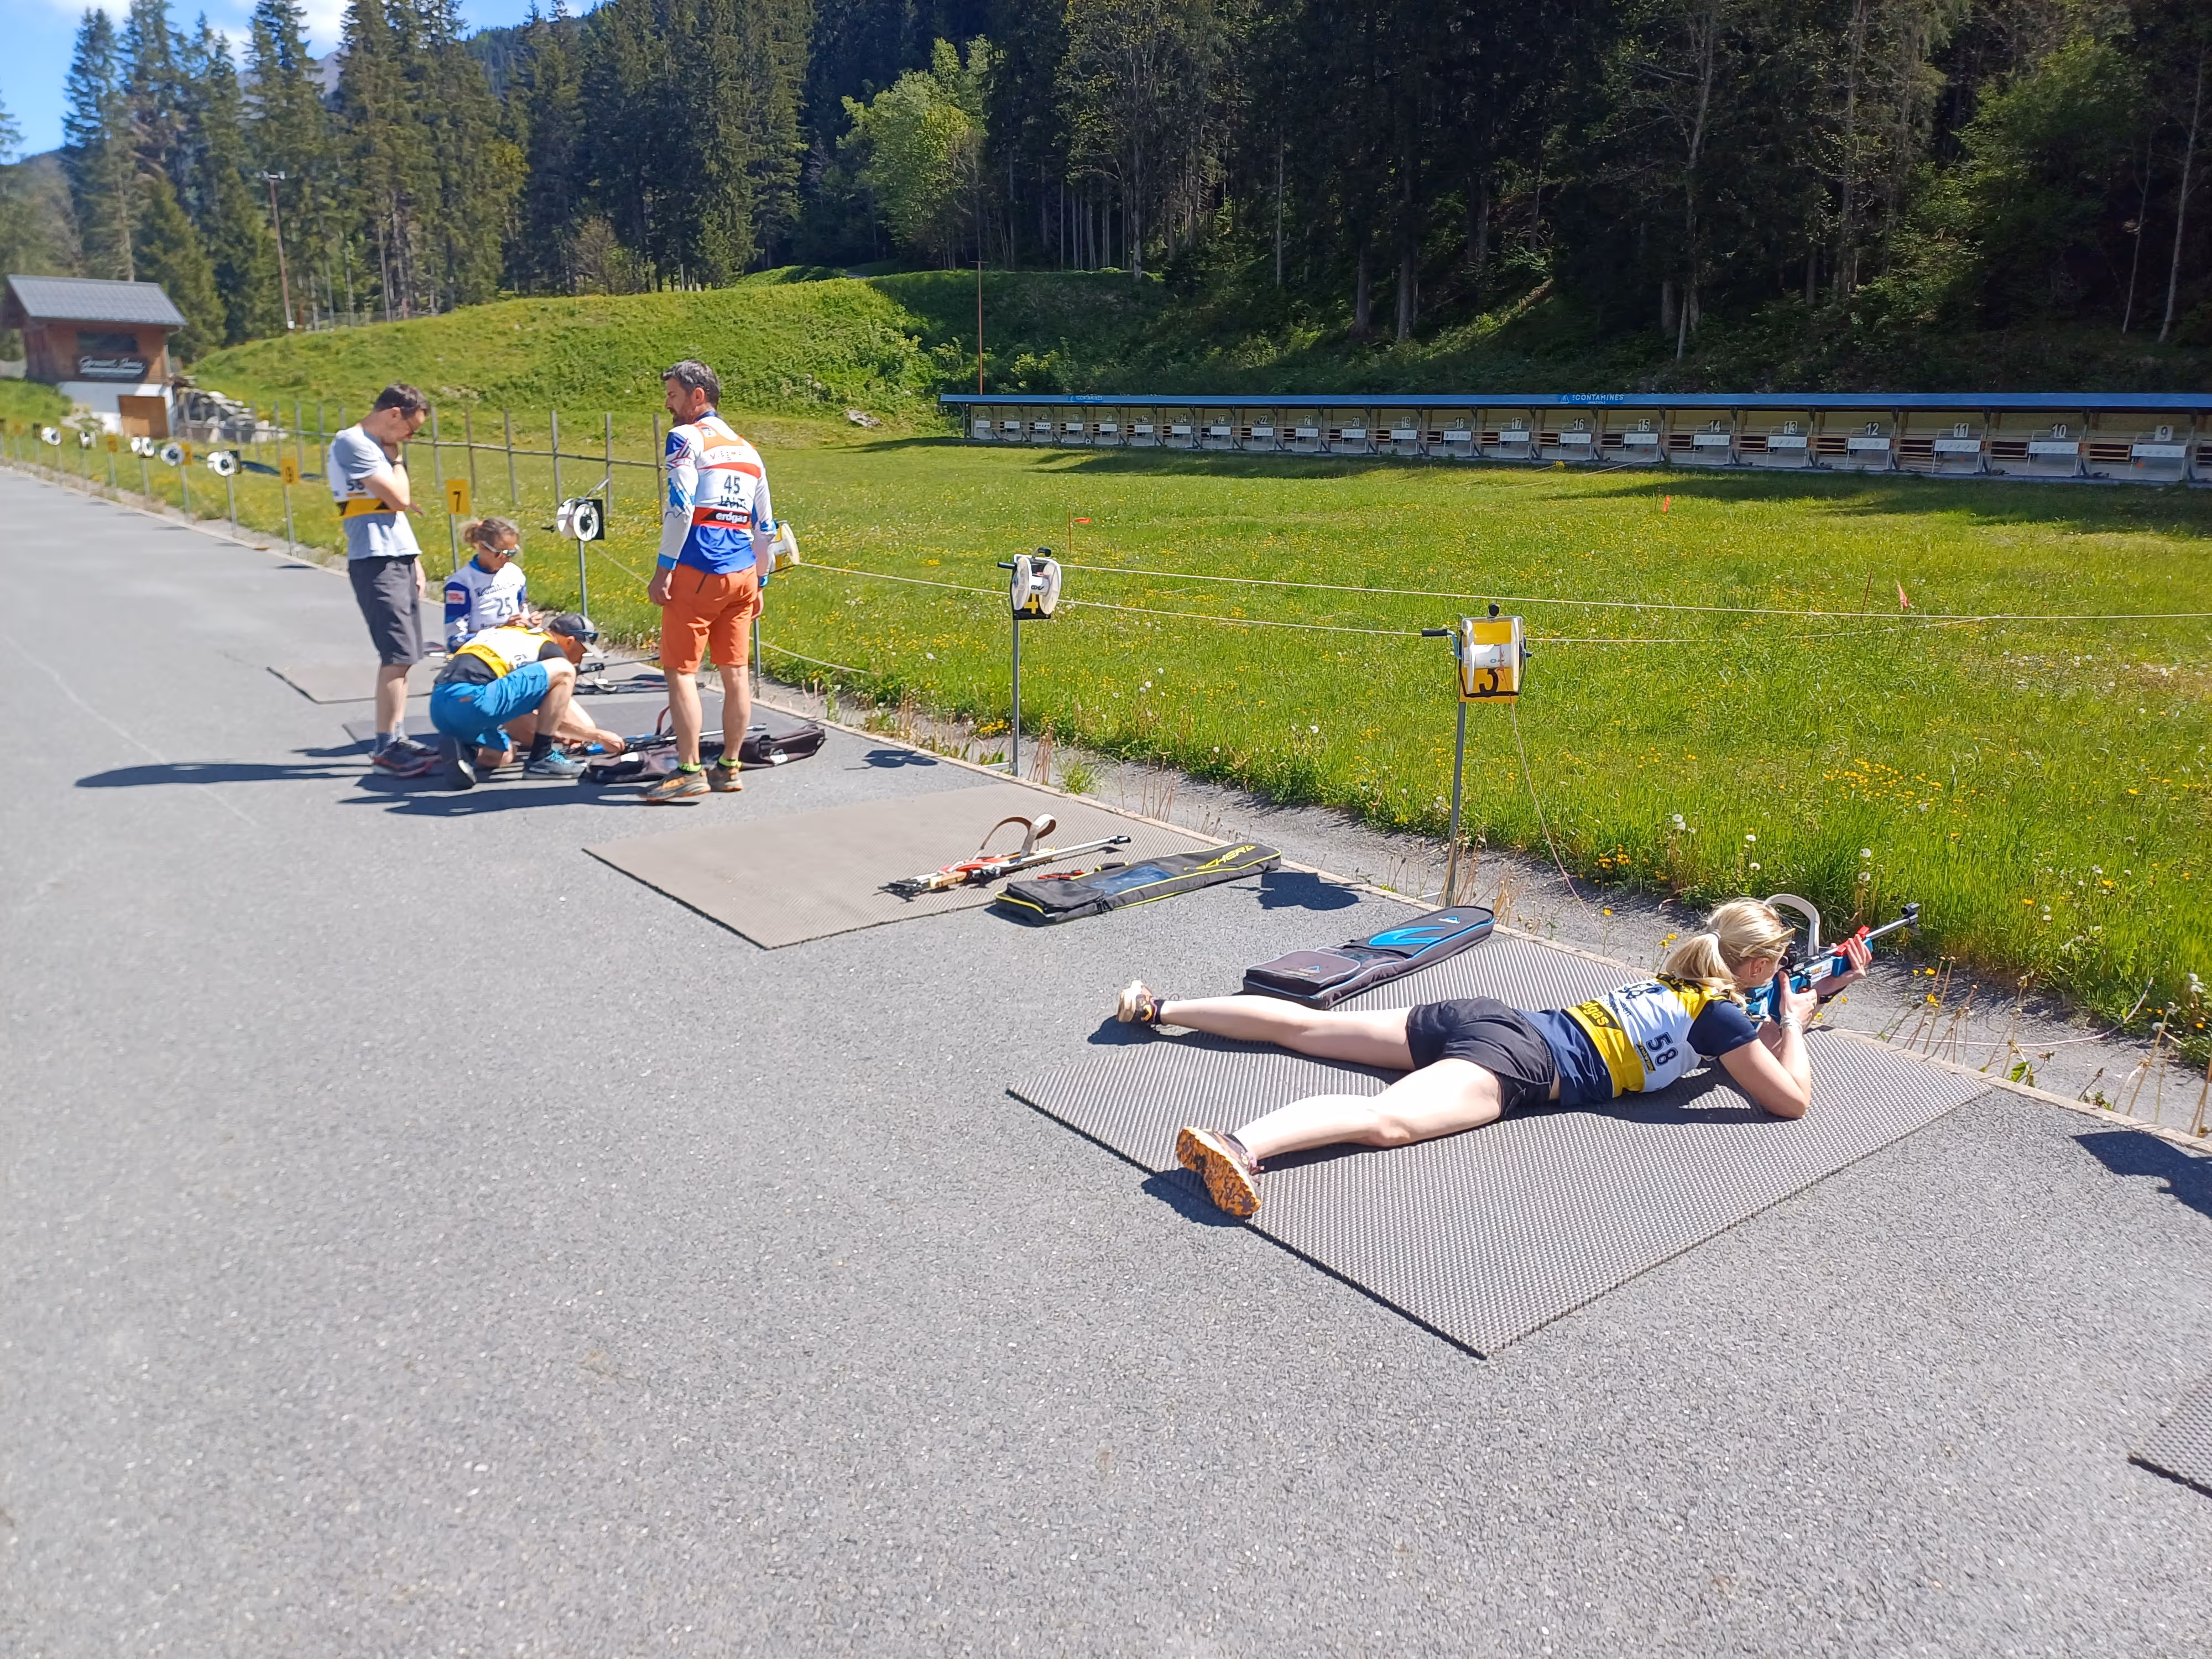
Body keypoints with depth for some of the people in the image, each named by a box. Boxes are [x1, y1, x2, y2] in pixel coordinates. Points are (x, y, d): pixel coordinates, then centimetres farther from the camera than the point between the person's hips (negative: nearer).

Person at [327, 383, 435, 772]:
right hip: (376, 562, -9)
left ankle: (397, 736, 16)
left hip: (400, 560, 9)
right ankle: (386, 746, -7)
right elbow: (399, 499, -16)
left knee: (402, 655, 10)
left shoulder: (379, 447, 19)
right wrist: (396, 459, 0)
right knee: (398, 654, -11)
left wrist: (414, 561, 19)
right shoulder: (352, 443, -11)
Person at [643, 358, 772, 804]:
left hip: (696, 571, -7)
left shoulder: (686, 438, -3)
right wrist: (757, 583, 25)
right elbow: (765, 526, 19)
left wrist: (663, 571, -13)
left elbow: (681, 508, -14)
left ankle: (689, 771, -4)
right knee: (735, 672, 9)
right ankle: (729, 768, 16)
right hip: (742, 575, 7)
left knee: (680, 669, -2)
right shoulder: (747, 450, 18)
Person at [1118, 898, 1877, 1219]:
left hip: (1484, 1016, 8)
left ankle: (1156, 1006, 9)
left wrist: (1820, 992, 40)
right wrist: (1796, 1020, 22)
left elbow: (1744, 1043, 47)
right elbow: (1791, 1098, 5)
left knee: (1305, 1024, 8)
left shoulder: (1674, 978, 27)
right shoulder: (1716, 1007, 3)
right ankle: (1241, 1145, -60)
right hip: (1517, 1060, -8)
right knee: (1388, 1119, -34)